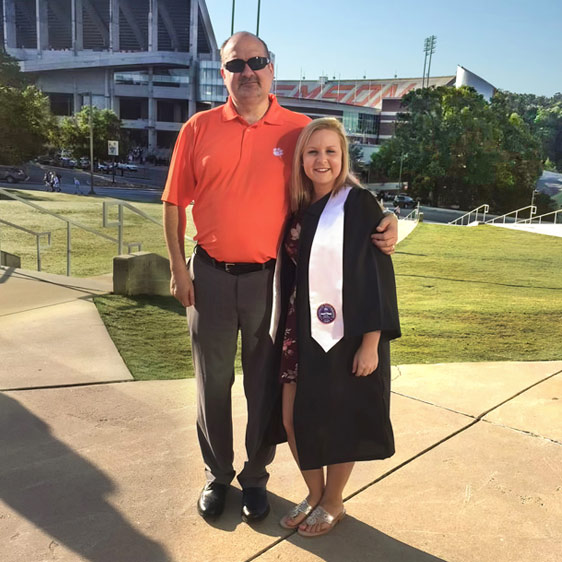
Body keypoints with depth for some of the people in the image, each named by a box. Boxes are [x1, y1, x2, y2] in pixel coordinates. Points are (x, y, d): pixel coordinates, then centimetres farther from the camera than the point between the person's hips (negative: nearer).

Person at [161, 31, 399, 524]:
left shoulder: (299, 130, -2)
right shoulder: (199, 130, 0)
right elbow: (175, 203, 4)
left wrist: (382, 220, -12)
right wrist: (178, 268, 0)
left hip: (269, 278, -1)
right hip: (210, 276, 1)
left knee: (264, 385, 11)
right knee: (213, 381, 14)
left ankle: (255, 478, 33)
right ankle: (218, 475, 36)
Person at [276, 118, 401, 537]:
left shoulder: (359, 204, -10)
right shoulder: (298, 209, 7)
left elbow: (378, 275, -12)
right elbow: (290, 275, 12)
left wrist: (371, 342, -15)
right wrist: (288, 332, 11)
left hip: (347, 333, -5)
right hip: (304, 333, 6)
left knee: (340, 421, 8)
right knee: (294, 419, 9)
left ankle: (333, 503, 31)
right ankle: (314, 494, 33)